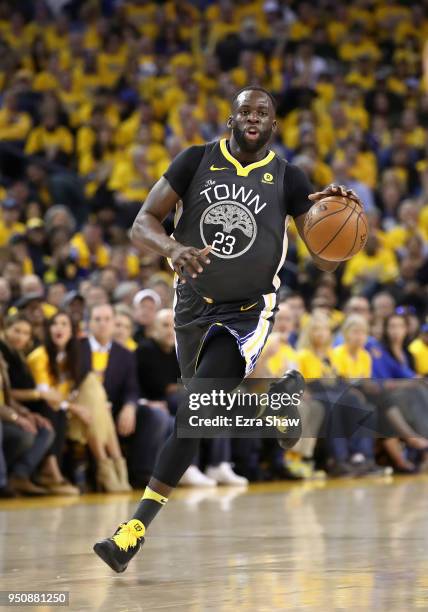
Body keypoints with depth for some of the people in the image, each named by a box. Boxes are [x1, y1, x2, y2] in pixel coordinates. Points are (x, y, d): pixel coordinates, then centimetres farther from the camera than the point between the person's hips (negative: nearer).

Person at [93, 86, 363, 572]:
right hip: (194, 306, 4)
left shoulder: (287, 179, -5)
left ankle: (137, 527, -23)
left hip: (248, 312, -4)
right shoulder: (197, 161, -3)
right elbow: (142, 224, -9)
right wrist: (173, 248, -32)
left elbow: (324, 262, -6)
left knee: (195, 409, -23)